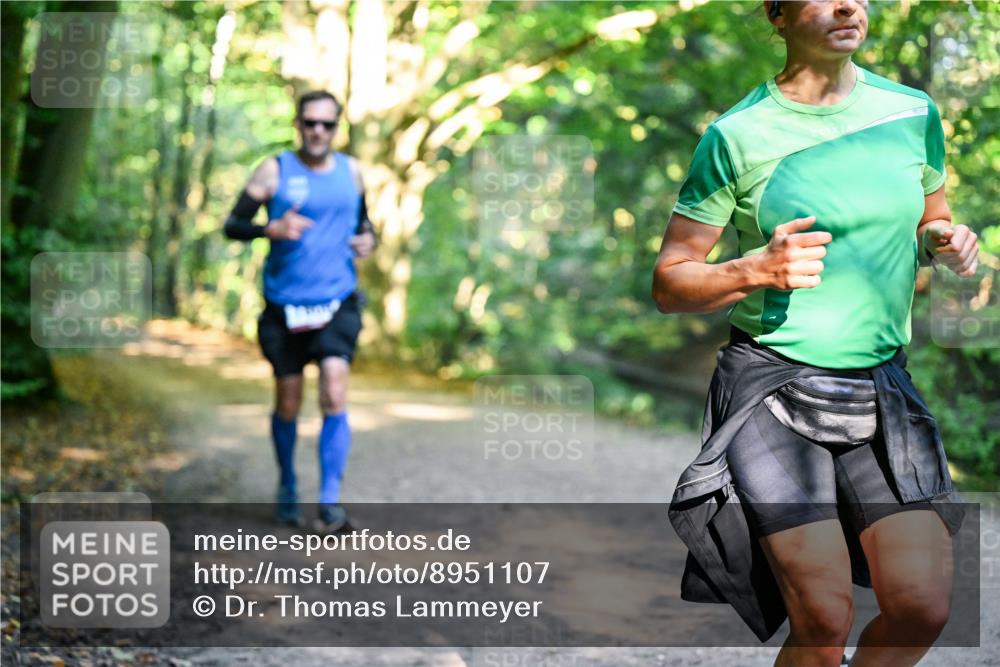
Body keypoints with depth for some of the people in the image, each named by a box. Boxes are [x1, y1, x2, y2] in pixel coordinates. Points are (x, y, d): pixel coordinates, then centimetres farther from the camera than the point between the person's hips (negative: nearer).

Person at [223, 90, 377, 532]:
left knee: (334, 398, -14)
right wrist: (272, 229, -21)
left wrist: (367, 238, 2)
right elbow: (233, 225, -3)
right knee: (287, 406, 9)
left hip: (337, 304, 1)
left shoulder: (351, 171, 9)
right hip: (285, 306, -1)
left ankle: (330, 501, -11)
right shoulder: (274, 171, -1)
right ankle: (287, 487, 31)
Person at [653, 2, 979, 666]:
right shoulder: (737, 135, -5)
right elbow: (669, 283, -1)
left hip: (882, 388, 4)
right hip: (771, 383, -3)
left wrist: (947, 242, -1)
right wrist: (756, 270, -19)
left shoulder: (913, 113, 6)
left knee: (922, 607, -8)